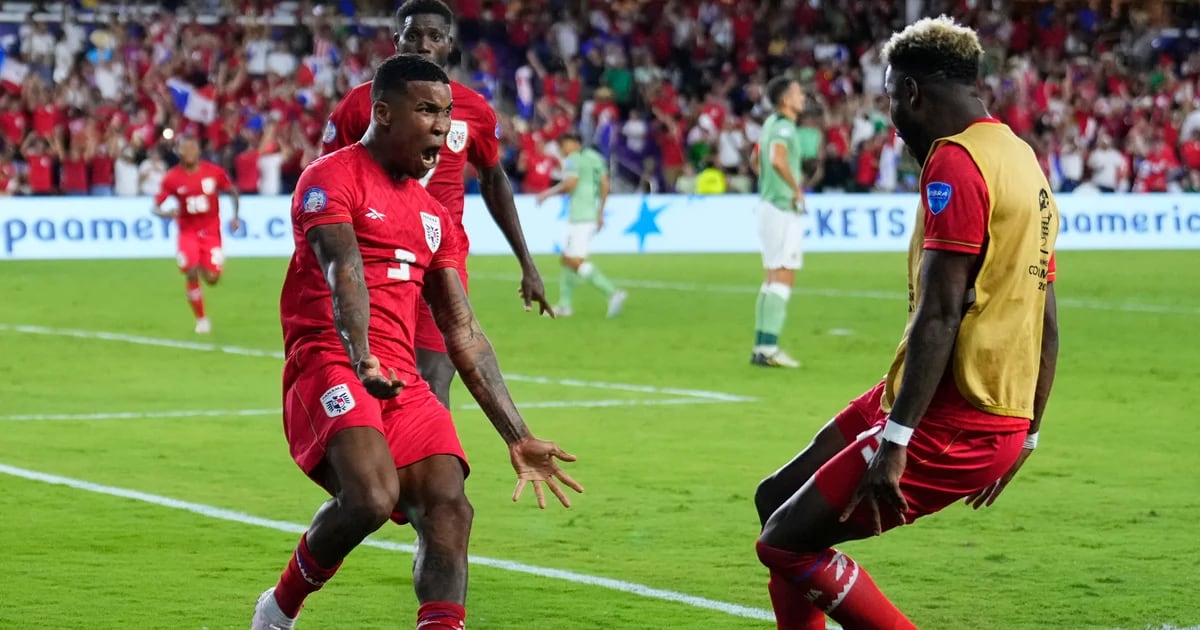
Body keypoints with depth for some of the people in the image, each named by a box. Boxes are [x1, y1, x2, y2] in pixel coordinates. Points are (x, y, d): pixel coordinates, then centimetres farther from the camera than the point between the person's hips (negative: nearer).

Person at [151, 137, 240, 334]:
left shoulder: (214, 172, -7)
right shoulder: (172, 178, -9)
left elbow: (233, 191, 10)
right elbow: (155, 207, -7)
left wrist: (235, 217, 2)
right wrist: (166, 213, -29)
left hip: (211, 231, 1)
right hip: (188, 232, -1)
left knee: (212, 279, -7)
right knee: (191, 275, -15)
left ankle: (205, 269, 33)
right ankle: (201, 318, 4)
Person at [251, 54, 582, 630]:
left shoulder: (435, 216, 24)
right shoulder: (333, 178, 1)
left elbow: (464, 334, 22)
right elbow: (342, 271, -17)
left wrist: (518, 438, 15)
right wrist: (361, 360, -36)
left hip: (403, 381, 7)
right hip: (328, 363, -7)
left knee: (448, 507, -16)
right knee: (371, 496, -28)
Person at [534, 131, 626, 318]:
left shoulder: (573, 159, -7)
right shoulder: (595, 157, 18)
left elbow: (570, 184, -20)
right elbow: (605, 186, 17)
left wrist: (548, 193, -6)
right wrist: (600, 212, 21)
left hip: (579, 217, -9)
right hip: (592, 214, 9)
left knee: (576, 261, -12)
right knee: (567, 259, 16)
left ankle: (613, 293, -24)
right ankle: (564, 305, 16)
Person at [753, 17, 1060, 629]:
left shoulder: (954, 163, -15)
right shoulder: (1023, 161, 15)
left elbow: (940, 315, -22)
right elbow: (1046, 322, 18)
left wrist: (895, 441, -24)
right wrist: (1023, 435, 25)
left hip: (950, 423, -10)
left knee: (787, 543, -6)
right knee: (777, 501, 17)